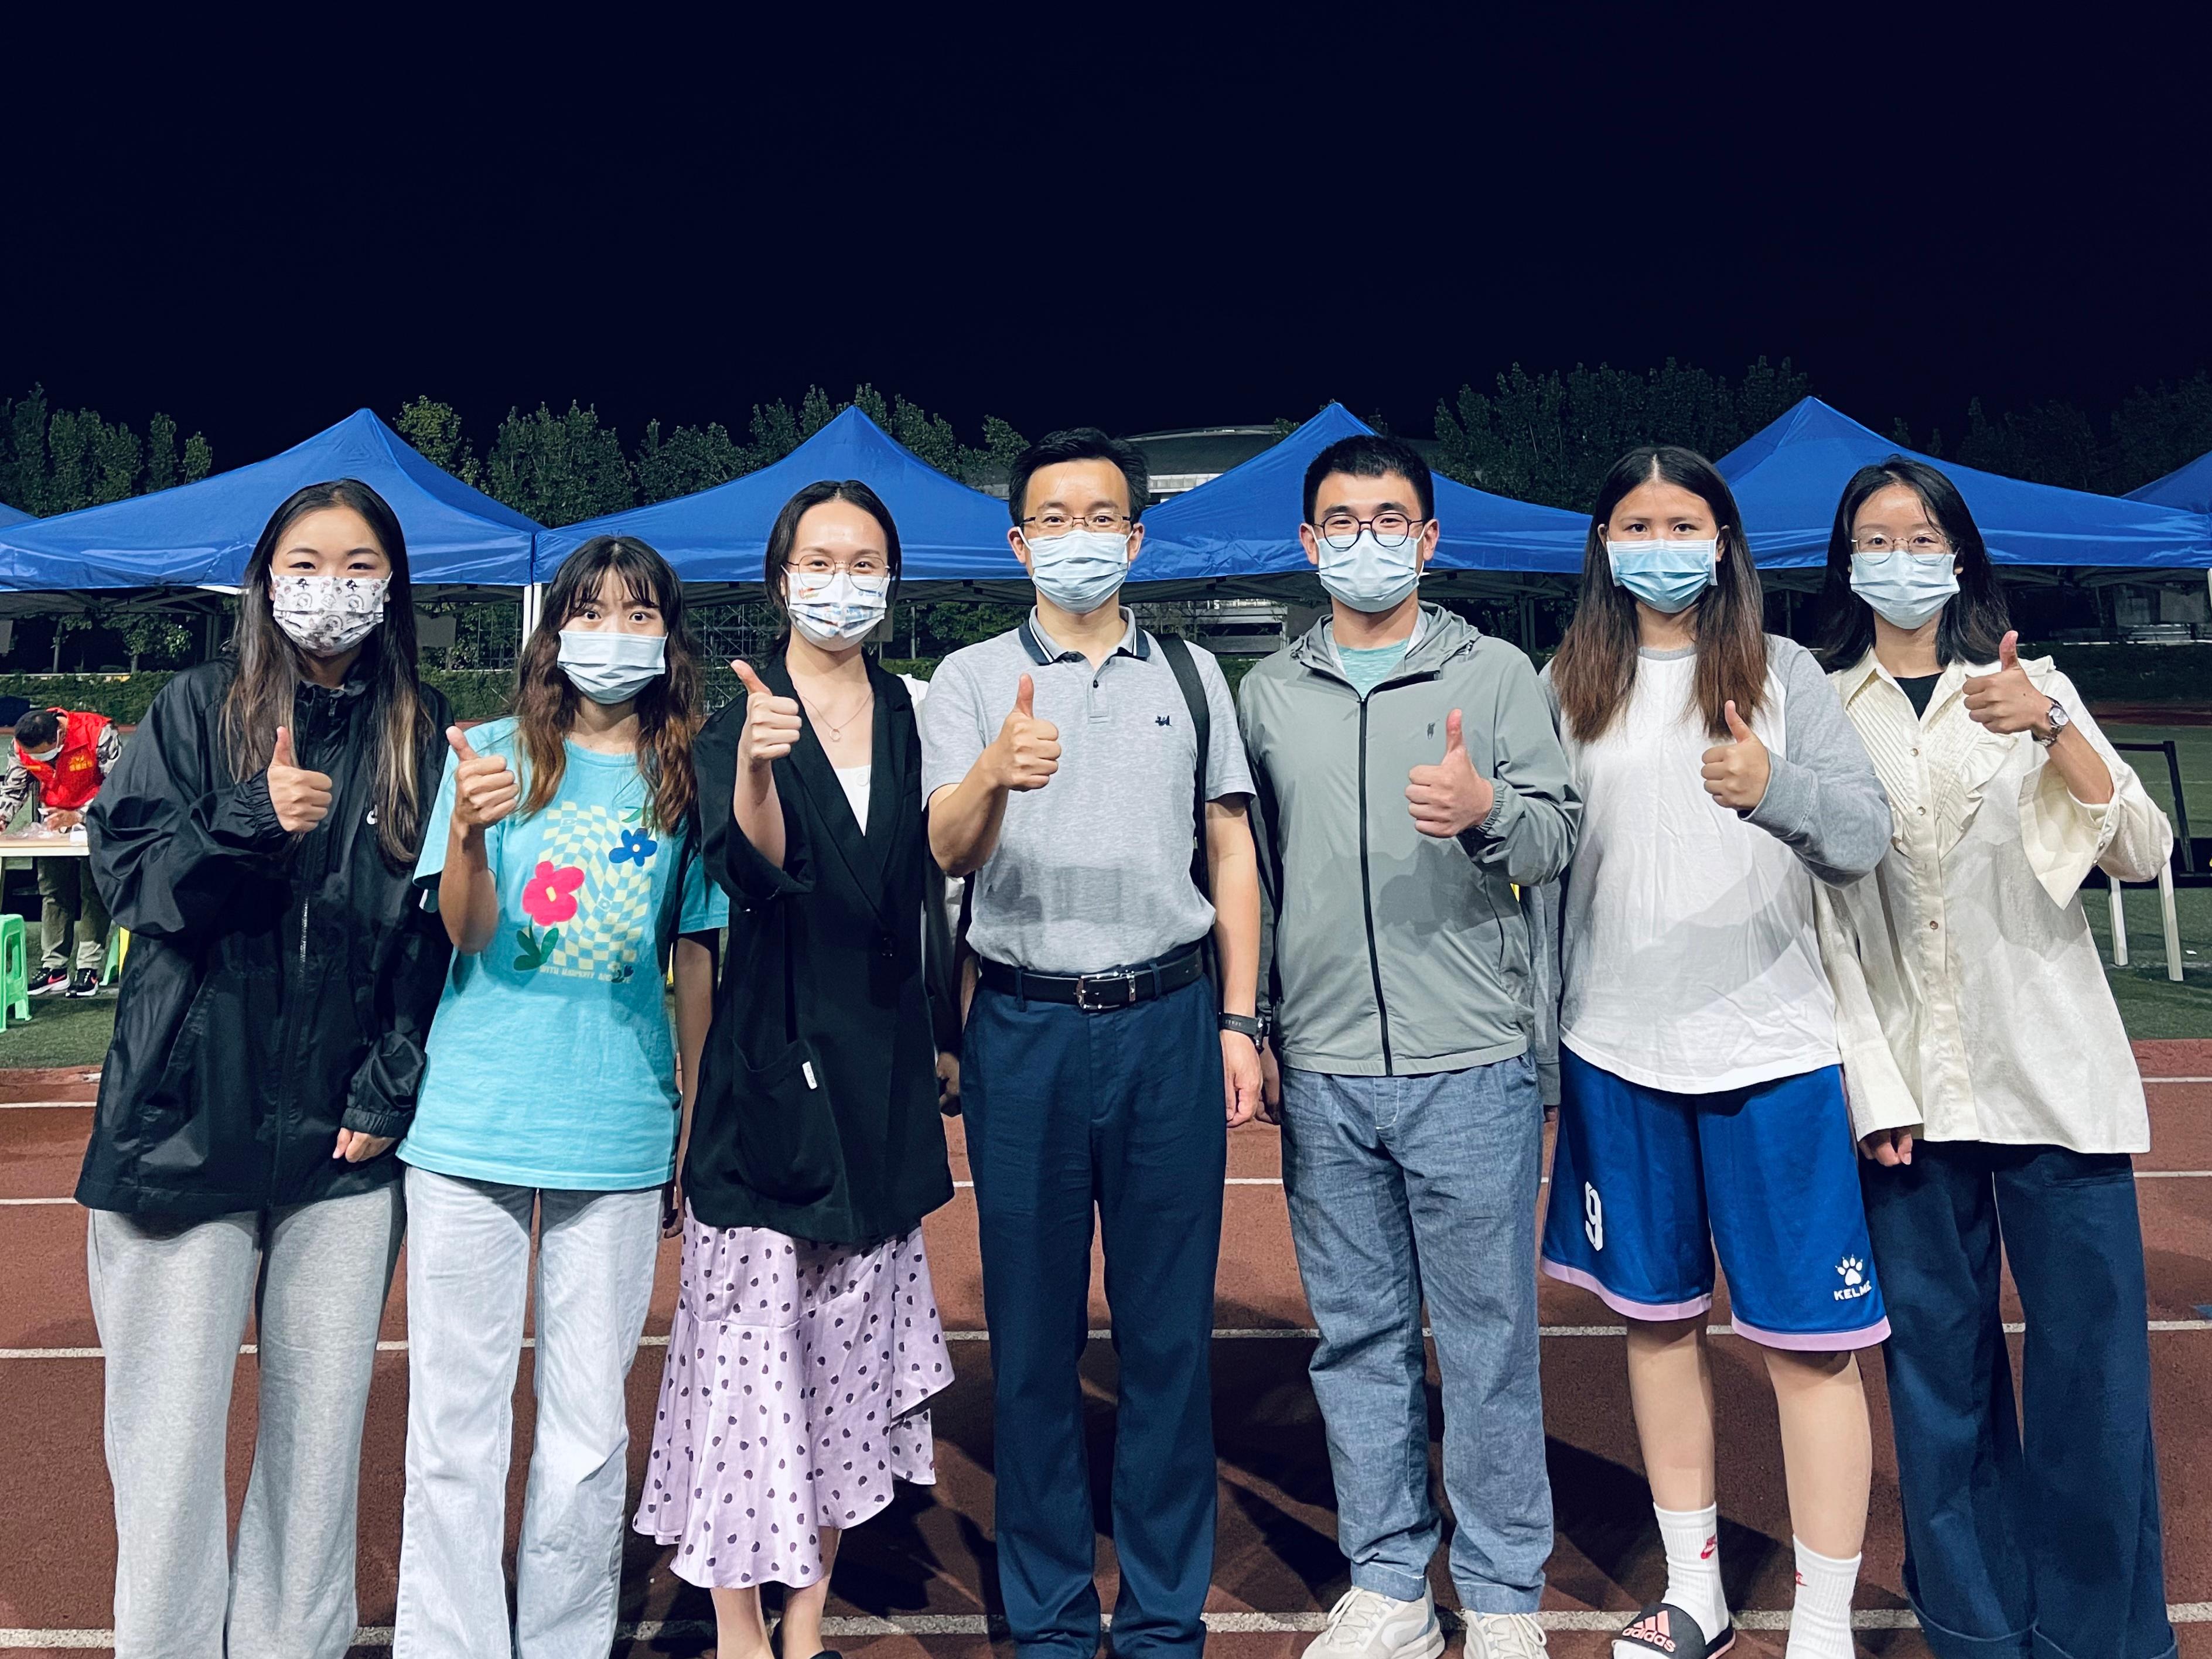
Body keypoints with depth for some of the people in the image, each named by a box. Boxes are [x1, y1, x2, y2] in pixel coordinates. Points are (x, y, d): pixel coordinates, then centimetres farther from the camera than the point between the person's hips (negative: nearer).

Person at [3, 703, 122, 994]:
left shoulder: (99, 733, -28)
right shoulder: (24, 746, -12)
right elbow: (14, 787, 2)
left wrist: (78, 817, -30)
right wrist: (3, 816, -19)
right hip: (53, 823, 5)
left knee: (93, 893, -6)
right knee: (53, 894, 3)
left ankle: (89, 969, -4)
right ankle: (54, 968, 6)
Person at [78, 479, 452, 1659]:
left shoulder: (423, 733, 6)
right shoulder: (197, 709, 4)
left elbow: (442, 932, 6)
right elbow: (127, 871, -2)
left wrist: (394, 1089, -1)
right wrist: (252, 821, -20)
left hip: (345, 1135, 1)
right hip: (187, 1114, -1)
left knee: (323, 1424, 8)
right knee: (172, 1428, 4)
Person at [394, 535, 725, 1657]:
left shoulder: (685, 783, 6)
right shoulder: (492, 752, 1)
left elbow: (694, 958, 10)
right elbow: (467, 934, -8)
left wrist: (694, 1126, 10)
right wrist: (468, 833, -28)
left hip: (619, 1132, 1)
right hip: (472, 1122, -1)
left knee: (589, 1434, 9)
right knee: (457, 1425, 6)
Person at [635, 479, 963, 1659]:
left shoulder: (910, 718, 7)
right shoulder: (737, 723, -3)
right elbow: (750, 872, -22)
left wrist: (943, 1030, 5)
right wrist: (757, 769, -41)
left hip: (883, 1066, 4)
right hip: (772, 1067, -3)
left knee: (853, 1343, 10)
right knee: (751, 1344, -2)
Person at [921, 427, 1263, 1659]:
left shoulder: (1190, 673, 12)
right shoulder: (974, 678, 6)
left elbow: (1233, 853, 12)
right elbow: (944, 853, -7)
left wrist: (1240, 1020, 4)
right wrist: (993, 775, -30)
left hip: (1168, 1022, 1)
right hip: (1024, 1027, -1)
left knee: (1169, 1329, 7)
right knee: (1035, 1335, 7)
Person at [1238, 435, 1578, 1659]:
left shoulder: (1496, 674, 4)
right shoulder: (1266, 694, 11)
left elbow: (1559, 836, -2)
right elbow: (1249, 871, 14)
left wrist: (1487, 809, -23)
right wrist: (1250, 1028, 11)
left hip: (1469, 1066, -2)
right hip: (1321, 1076, 3)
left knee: (1488, 1337, 5)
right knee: (1357, 1337, 11)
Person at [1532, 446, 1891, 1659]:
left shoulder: (1783, 673, 1)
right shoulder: (1566, 686, 6)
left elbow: (1868, 839, -7)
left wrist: (1774, 787, -28)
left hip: (1772, 1052, -2)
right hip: (1618, 1054, 3)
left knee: (1807, 1343, 0)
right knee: (1654, 1318, 13)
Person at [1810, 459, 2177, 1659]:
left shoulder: (2034, 690, 9)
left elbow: (2143, 853, -2)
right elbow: (1823, 913, 3)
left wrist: (2052, 732, -19)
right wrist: (1872, 1086, -5)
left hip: (2053, 1071, 0)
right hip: (1906, 1084, 0)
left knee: (2094, 1358, 0)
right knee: (1940, 1363, 5)